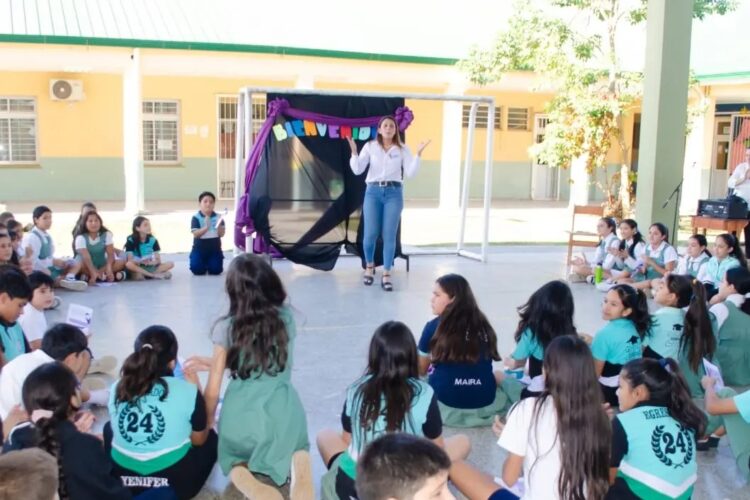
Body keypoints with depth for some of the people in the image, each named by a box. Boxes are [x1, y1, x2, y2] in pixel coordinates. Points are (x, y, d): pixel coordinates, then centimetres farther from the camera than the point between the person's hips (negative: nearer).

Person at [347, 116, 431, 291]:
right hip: (373, 192, 0)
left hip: (394, 193, 0)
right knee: (371, 234, -2)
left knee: (389, 235, -2)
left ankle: (386, 275, 5)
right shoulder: (370, 146, 4)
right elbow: (357, 170, -2)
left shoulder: (403, 149, 6)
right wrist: (354, 151, -15)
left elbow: (410, 173, -2)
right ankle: (369, 266, 25)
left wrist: (418, 154, -11)